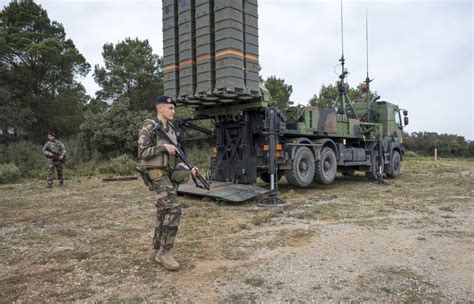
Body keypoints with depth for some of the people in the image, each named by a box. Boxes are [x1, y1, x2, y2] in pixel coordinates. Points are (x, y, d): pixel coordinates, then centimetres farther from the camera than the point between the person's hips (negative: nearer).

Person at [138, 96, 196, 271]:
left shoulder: (170, 129, 16)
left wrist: (188, 169, 4)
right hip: (157, 175, -8)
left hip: (169, 174, 8)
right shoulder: (149, 127, -9)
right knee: (174, 210, -18)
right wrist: (164, 147, -19)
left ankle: (156, 251, 19)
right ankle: (165, 252, -7)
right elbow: (142, 153, -16)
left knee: (164, 213, 9)